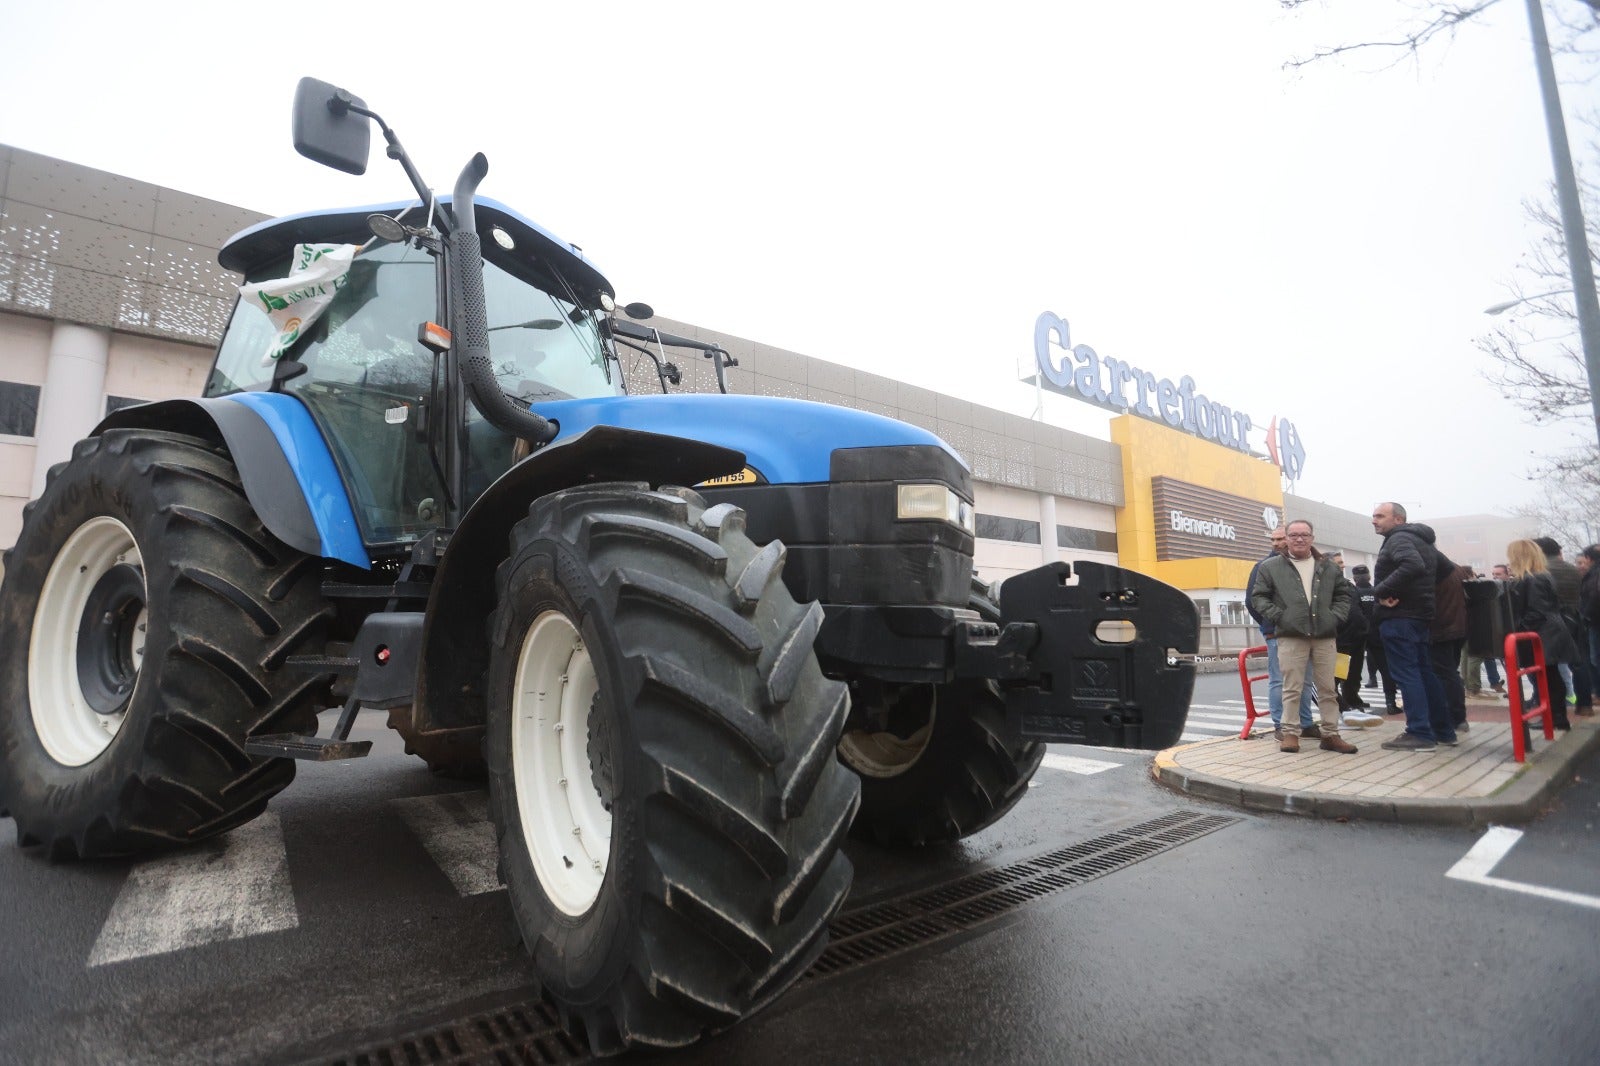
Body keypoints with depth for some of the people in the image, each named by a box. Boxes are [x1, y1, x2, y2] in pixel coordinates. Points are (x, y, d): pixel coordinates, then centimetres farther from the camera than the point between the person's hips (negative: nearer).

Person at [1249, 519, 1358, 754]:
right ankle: (1290, 733, 7)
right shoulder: (1270, 566, 4)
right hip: (1291, 636, -3)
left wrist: (1336, 616, 4)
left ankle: (1331, 734, 16)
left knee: (1328, 687, 8)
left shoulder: (1327, 567, 15)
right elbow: (1258, 597, 3)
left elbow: (1345, 593, 19)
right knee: (1292, 688, -1)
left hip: (1324, 635, 3)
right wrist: (1277, 616, -9)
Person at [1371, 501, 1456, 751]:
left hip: (1399, 616, -10)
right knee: (1424, 672, 15)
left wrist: (1382, 591, -23)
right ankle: (1443, 731, 20)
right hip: (1420, 614, 10)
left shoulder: (1399, 539, -11)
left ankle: (1420, 734, -8)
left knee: (1406, 674, -8)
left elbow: (1413, 565, -30)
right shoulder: (1420, 540, 21)